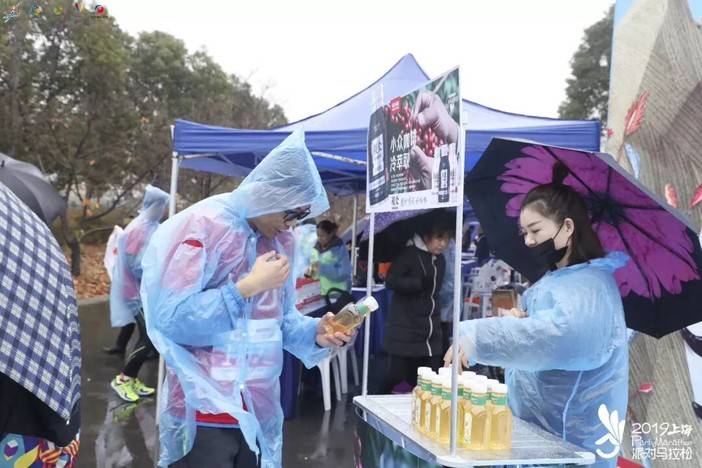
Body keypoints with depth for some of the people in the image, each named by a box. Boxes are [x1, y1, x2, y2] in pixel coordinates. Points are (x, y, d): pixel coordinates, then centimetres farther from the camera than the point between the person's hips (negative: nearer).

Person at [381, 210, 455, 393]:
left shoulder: (440, 260, 12)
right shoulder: (409, 254, -9)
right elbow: (391, 281, -18)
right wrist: (419, 283, -24)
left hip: (431, 336, 6)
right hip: (404, 334, -6)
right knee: (397, 377, -3)